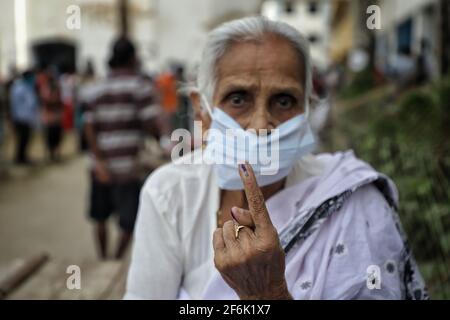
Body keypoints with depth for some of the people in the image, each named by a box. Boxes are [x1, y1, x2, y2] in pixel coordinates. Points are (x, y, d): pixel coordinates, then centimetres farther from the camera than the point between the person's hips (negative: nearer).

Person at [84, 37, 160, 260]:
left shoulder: (94, 90, 9)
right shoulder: (140, 86, -5)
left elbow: (89, 128, -1)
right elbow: (149, 123, -13)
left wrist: (99, 161, -5)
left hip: (102, 166, 5)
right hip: (128, 166, -5)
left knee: (100, 217, 19)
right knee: (129, 221, 5)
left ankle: (103, 259, 28)